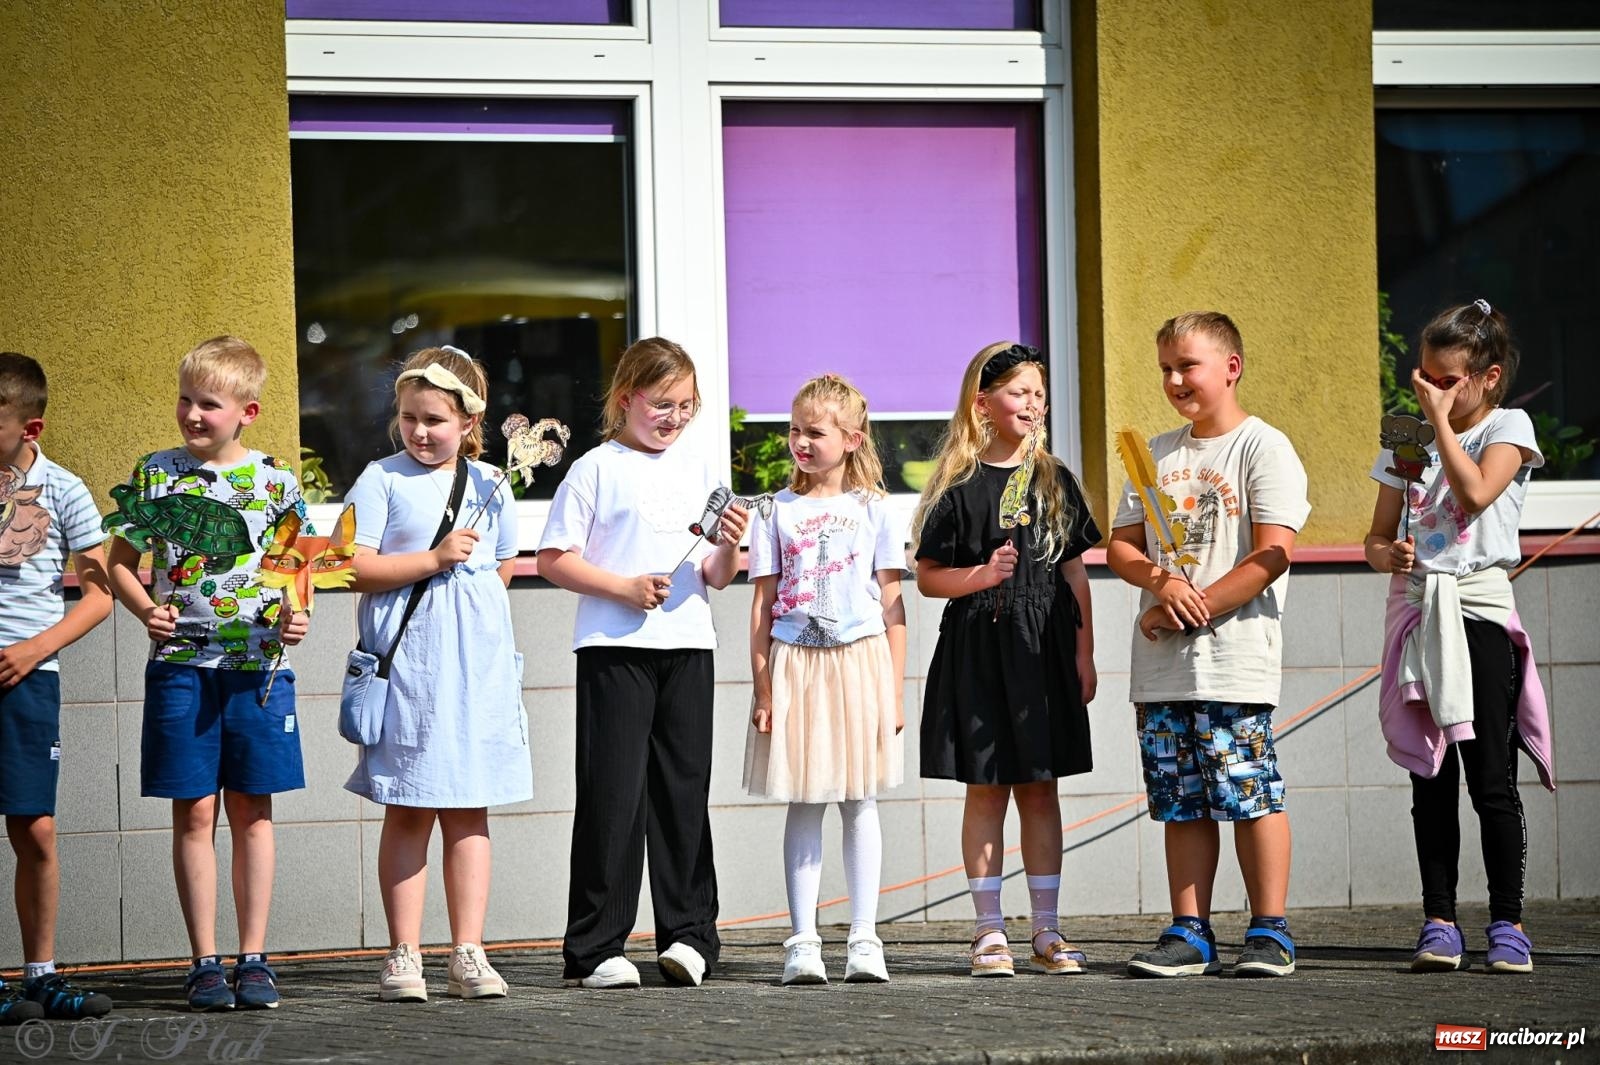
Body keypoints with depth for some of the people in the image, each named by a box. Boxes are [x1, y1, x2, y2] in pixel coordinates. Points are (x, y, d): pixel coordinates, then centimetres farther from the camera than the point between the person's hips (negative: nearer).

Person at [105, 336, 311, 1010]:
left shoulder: (275, 481, 4)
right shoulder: (156, 475, 3)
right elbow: (120, 562, 8)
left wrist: (297, 615, -8)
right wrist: (146, 610, -10)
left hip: (257, 664, 0)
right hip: (181, 662, 0)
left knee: (251, 809, 6)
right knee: (194, 811, 1)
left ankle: (253, 958, 11)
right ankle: (205, 963, 6)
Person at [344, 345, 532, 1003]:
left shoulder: (490, 486, 12)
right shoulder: (383, 479, -1)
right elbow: (353, 569, -10)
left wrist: (473, 594, 10)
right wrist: (434, 560, -14)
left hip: (478, 659, 3)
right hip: (408, 659, -3)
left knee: (468, 812, 6)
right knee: (408, 811, 0)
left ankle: (468, 954, 9)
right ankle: (404, 955, 5)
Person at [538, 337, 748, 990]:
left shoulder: (696, 473, 15)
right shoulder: (596, 470, 0)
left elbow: (715, 576, 15)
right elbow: (553, 561, -4)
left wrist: (728, 549, -6)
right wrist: (623, 587, -14)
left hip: (687, 647, 4)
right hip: (615, 648, -4)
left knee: (684, 789, 6)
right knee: (613, 793, -5)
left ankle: (689, 934, 12)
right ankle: (596, 948, -2)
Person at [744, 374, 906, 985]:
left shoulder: (871, 509, 5)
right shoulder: (778, 511, 6)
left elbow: (893, 605, 6)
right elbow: (763, 604, 5)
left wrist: (895, 689, 1)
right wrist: (762, 688, -2)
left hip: (860, 661, 0)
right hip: (794, 663, 0)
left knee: (860, 802, 3)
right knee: (804, 805, 2)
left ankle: (864, 939, 6)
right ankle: (803, 942, 4)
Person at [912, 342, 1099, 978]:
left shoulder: (1055, 482, 9)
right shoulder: (960, 488, -2)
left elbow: (1074, 573, 11)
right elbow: (927, 577, -1)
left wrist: (1084, 655, 6)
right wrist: (980, 578, -18)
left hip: (1045, 651, 3)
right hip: (978, 649, -3)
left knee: (1039, 790, 6)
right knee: (985, 790, 1)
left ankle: (1047, 931, 11)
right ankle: (990, 933, 5)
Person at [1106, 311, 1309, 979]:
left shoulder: (1264, 448, -3)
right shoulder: (1157, 455, 17)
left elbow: (1272, 556, -12)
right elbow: (1120, 545, 15)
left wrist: (1190, 610, -14)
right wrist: (1159, 581, -8)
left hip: (1234, 657, -6)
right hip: (1161, 665, 6)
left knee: (1249, 793, -6)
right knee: (1180, 802, 6)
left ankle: (1269, 932, 0)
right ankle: (1190, 933, 10)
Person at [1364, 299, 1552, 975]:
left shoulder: (1507, 427, 3)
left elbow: (1475, 493, -16)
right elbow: (1376, 539, 14)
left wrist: (1441, 419, -9)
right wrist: (1388, 555, -9)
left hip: (1480, 609, -4)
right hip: (1416, 610, 4)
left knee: (1491, 779, -6)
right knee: (1430, 779, 3)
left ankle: (1507, 924, -2)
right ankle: (1439, 923, 5)